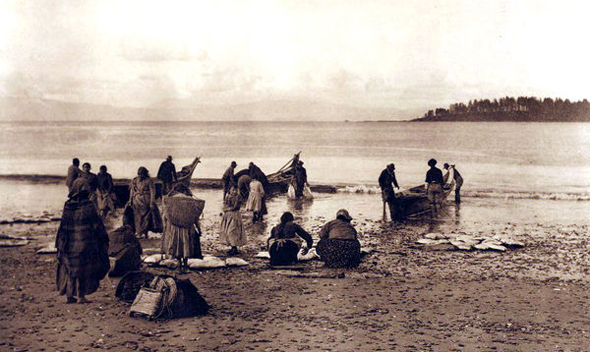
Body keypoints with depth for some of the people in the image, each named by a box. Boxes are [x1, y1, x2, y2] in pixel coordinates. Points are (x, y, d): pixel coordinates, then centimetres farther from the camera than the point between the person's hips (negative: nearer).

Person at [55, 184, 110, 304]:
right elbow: (97, 225, -6)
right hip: (85, 243, -3)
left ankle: (69, 295, 15)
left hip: (70, 243, 3)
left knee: (70, 267, 14)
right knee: (84, 268, 6)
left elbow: (63, 225, 4)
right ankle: (81, 296, 5)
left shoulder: (68, 206, 0)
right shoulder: (89, 206, -10)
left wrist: (61, 243, 11)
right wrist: (104, 240, 5)